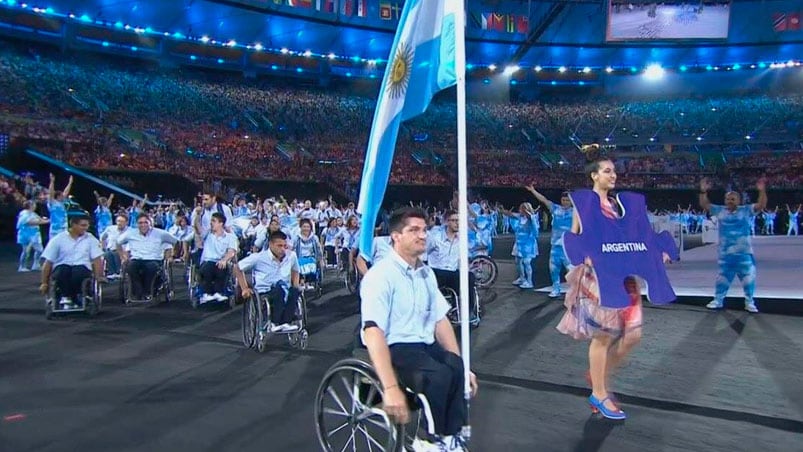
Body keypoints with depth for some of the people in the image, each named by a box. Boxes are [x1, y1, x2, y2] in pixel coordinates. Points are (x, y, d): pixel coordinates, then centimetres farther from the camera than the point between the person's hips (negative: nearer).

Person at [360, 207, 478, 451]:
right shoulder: (380, 275, -14)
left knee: (458, 368, -22)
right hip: (393, 348, -7)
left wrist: (462, 366, 3)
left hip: (425, 345, 7)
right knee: (439, 375, -30)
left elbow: (440, 320, 12)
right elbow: (373, 331, -25)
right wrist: (391, 388, -33)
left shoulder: (426, 273, 11)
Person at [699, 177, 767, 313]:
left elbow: (761, 205, -10)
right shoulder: (720, 210, 3)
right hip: (725, 252, 1)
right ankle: (718, 300, 22)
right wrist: (703, 191, -11)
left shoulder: (746, 210, -2)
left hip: (743, 251, -1)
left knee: (748, 276, 5)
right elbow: (704, 205, 2)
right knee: (723, 276, 12)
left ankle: (749, 302, 17)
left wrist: (762, 191, -24)